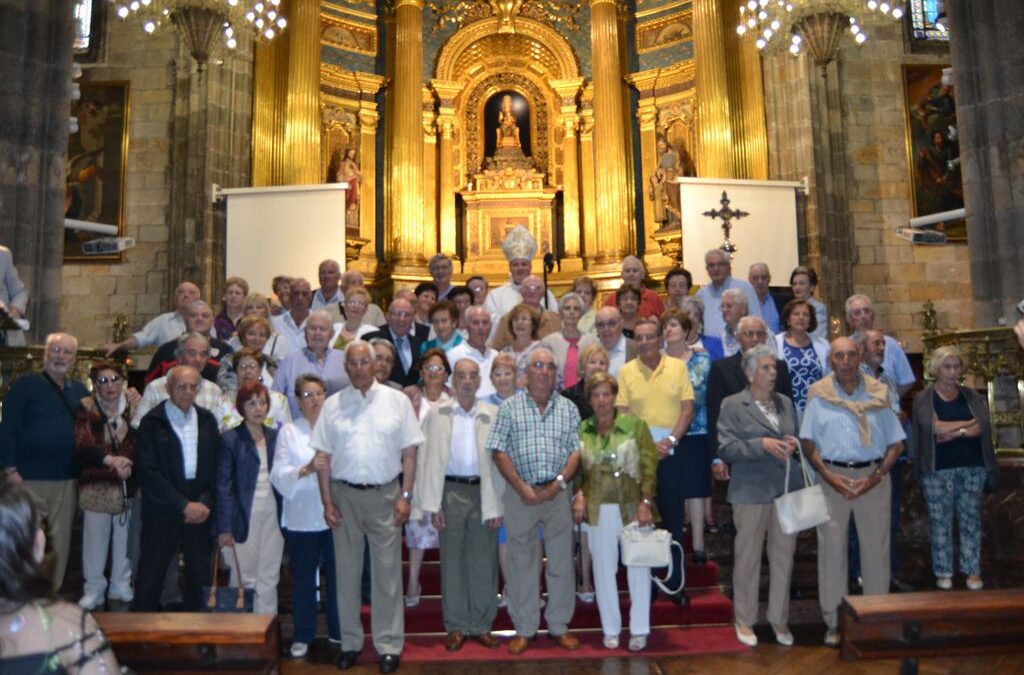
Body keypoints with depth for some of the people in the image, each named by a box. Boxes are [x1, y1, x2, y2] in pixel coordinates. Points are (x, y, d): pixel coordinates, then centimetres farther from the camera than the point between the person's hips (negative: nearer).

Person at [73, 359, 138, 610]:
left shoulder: (133, 404, 5)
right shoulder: (86, 408, -2)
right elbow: (83, 447, -14)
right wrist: (110, 460, -28)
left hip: (128, 484, 2)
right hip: (97, 484, -2)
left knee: (124, 537, 11)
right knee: (95, 537, 3)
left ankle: (121, 584, 26)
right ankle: (93, 589, 17)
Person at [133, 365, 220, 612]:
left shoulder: (207, 420, 9)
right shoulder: (152, 422, -3)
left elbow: (217, 464, 9)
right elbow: (148, 471, -9)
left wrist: (206, 503, -5)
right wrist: (184, 505, -12)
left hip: (201, 508, 3)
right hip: (162, 511, -3)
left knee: (200, 577, 7)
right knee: (150, 579, 0)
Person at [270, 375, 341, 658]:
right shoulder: (289, 431, 4)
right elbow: (279, 474, -5)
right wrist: (306, 469, -19)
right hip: (302, 516, 0)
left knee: (336, 575, 8)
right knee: (303, 577, 8)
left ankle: (339, 632, 25)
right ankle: (303, 636, 24)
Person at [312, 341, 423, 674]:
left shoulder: (397, 400, 0)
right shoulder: (333, 405, 4)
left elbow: (409, 452, 0)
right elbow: (323, 456, 4)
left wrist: (405, 496, -5)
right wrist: (327, 501, -1)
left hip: (385, 494, -2)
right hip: (344, 494, 2)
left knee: (387, 571, 4)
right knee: (346, 570, 12)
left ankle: (389, 644, 16)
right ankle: (350, 641, 26)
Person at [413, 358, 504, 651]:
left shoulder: (492, 415, 3)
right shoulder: (436, 413, 1)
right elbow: (427, 458, 0)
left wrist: (497, 505, -3)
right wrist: (432, 503, -6)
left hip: (483, 491, 1)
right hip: (450, 491, -1)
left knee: (484, 561, 7)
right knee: (452, 560, 7)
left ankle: (482, 624, 21)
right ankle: (456, 626, 19)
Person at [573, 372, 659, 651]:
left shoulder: (635, 424, -5)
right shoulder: (582, 430, 3)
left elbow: (649, 465, -7)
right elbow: (577, 469, 9)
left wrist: (645, 502, -13)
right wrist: (578, 496, -5)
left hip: (632, 507, -2)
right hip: (598, 509, 2)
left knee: (638, 567, 6)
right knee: (603, 568, 10)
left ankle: (639, 629, 20)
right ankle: (610, 629, 24)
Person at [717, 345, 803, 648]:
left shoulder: (786, 402, 13)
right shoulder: (733, 405, -3)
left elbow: (795, 439, 20)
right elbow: (726, 448, -11)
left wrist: (793, 444, -2)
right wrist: (762, 444, -20)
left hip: (788, 489, 5)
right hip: (752, 491, -4)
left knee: (784, 556, 10)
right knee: (748, 557, 5)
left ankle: (779, 619, 25)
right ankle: (745, 620, 20)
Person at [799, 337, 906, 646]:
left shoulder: (877, 394, 5)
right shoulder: (819, 395, 3)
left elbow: (896, 442, 5)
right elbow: (807, 441, 3)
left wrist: (876, 476, -8)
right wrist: (828, 475, -10)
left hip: (873, 476, 1)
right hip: (832, 476, -1)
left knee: (876, 547, 5)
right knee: (831, 547, 2)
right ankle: (834, 621, 11)